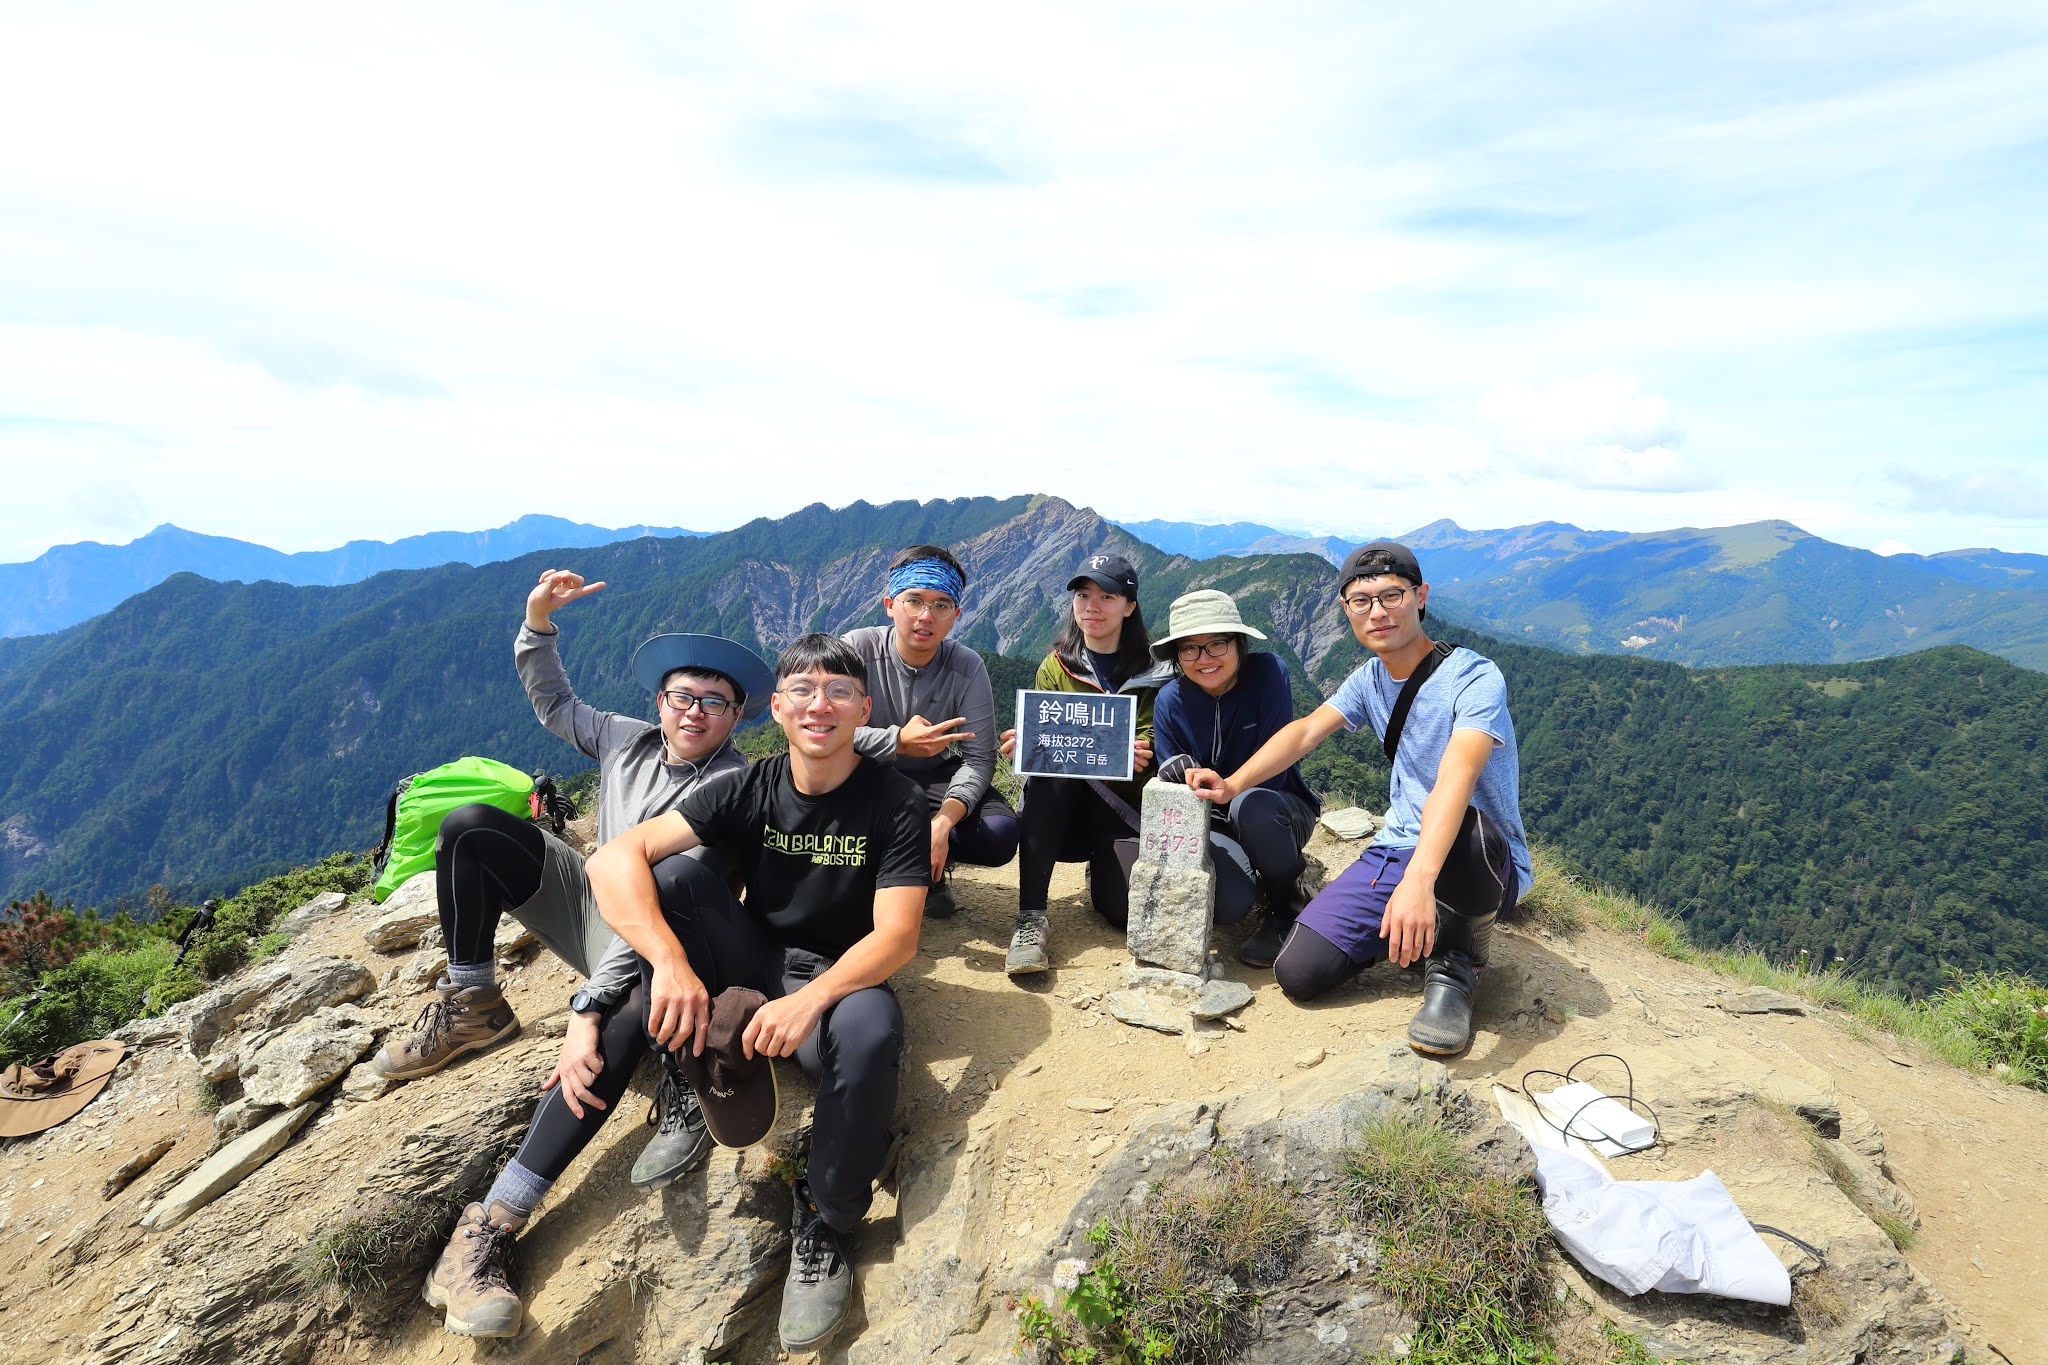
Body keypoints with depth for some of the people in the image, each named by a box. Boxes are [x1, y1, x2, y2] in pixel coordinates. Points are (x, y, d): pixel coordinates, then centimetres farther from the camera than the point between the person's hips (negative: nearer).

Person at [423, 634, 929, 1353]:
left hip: (837, 978, -2)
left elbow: (897, 936, -22)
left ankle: (825, 1223, -11)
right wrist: (671, 962, -37)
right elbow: (613, 858, -19)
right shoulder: (749, 789, -7)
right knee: (677, 873, -22)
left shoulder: (896, 803, -12)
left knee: (872, 1024, -39)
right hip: (753, 964, 3)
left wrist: (810, 999, -41)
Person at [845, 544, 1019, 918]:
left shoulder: (967, 667, -12)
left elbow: (979, 759, -17)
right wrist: (898, 742, -40)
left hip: (934, 780, 1)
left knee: (1000, 835, -25)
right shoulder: (857, 650, -16)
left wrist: (945, 820, -34)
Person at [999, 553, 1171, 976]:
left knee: (1126, 908, -25)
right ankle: (1030, 917, -29)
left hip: (1122, 805, -1)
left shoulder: (1151, 673, 2)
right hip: (1057, 804, 1)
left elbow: (1148, 752, -6)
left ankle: (1102, 870, 14)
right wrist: (1024, 744, -25)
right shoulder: (1055, 667, 7)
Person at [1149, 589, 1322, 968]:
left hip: (1280, 812, -1)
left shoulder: (1269, 673, -18)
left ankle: (1286, 907, -8)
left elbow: (1272, 770, -20)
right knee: (1227, 903, -29)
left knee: (1250, 805, -37)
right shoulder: (1170, 701, -10)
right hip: (1213, 823, 1)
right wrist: (1174, 776, -31)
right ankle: (1252, 875, 11)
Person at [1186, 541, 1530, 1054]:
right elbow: (1305, 731, -5)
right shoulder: (1370, 679, 7)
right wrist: (1233, 784, -23)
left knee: (1463, 824, -43)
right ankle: (1409, 933, 15)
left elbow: (1456, 777, -34)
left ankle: (1457, 960, -12)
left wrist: (1419, 880, -49)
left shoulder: (1473, 678, -17)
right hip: (1395, 852, 5)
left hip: (1485, 859, -5)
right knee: (1298, 973, -13)